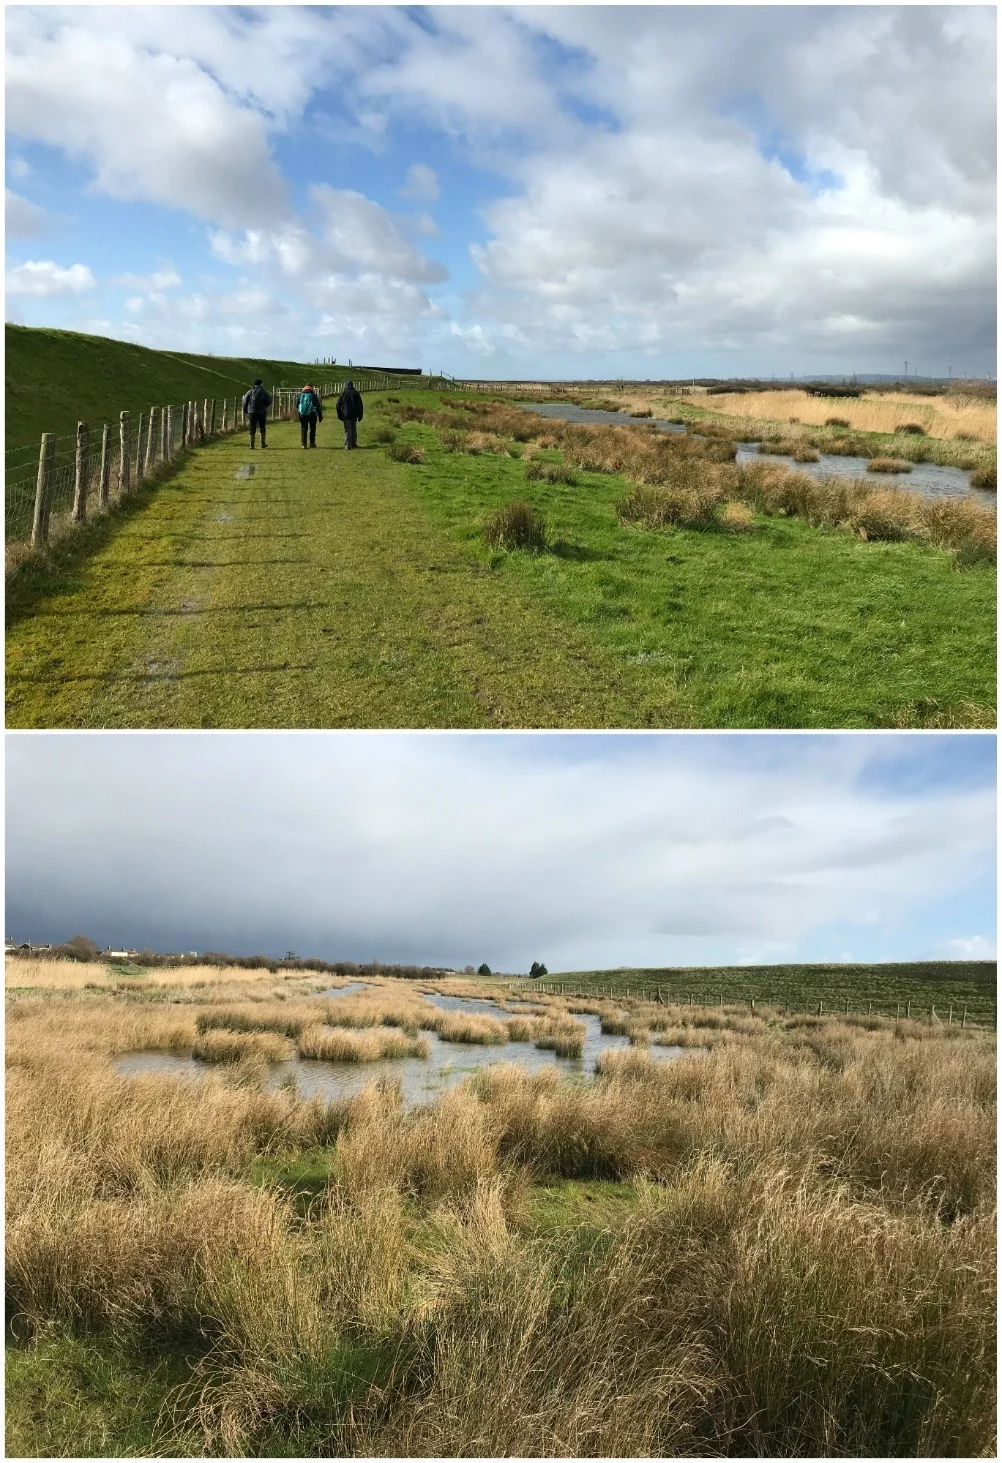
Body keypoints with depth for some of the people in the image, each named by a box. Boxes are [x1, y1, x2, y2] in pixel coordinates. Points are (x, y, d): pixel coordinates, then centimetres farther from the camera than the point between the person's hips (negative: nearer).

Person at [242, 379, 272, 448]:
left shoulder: (250, 392, 3)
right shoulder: (264, 392, -2)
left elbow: (245, 402, 2)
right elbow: (268, 402, 0)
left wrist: (245, 411, 13)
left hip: (252, 412, 1)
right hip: (262, 412, -1)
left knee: (252, 429, 4)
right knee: (262, 428, 14)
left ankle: (252, 445, -1)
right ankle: (263, 443, 17)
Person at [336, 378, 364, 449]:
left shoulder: (343, 393, -1)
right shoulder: (356, 393, 3)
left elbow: (338, 405, 0)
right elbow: (360, 405, 2)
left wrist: (340, 415, 7)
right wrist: (360, 415, 6)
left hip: (346, 415, -2)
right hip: (354, 415, 2)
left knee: (347, 430, -1)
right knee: (354, 430, 15)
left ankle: (347, 446, -6)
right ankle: (354, 444, 19)